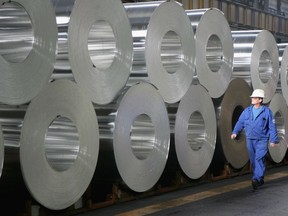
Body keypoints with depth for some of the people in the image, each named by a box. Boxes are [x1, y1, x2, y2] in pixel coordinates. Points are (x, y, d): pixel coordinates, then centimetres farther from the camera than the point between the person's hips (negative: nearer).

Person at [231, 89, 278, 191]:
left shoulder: (267, 111, -3)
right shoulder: (247, 111, 7)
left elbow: (272, 127, -1)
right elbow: (240, 122, 8)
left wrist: (273, 140, -3)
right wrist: (235, 132, -6)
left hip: (262, 140, -4)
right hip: (250, 140, 4)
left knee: (259, 159, -17)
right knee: (253, 160, 9)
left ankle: (256, 179, -24)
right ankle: (260, 179, 22)